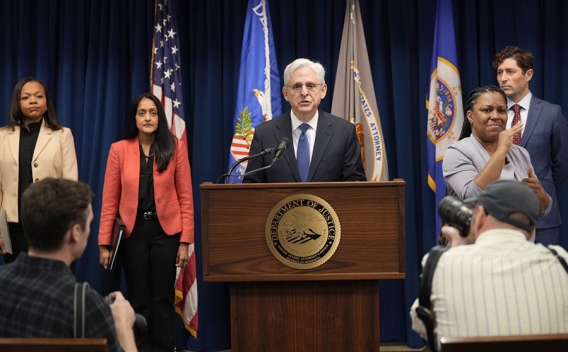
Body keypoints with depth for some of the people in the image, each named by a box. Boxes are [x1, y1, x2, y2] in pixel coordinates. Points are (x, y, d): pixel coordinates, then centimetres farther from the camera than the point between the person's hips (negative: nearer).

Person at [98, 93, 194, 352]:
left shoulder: (175, 147, 0)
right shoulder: (119, 149, 1)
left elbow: (185, 197, -1)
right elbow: (109, 200, 1)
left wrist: (185, 240, -5)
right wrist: (104, 243, -2)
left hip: (166, 230, -1)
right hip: (132, 231, 1)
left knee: (163, 296, 4)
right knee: (138, 297, 8)